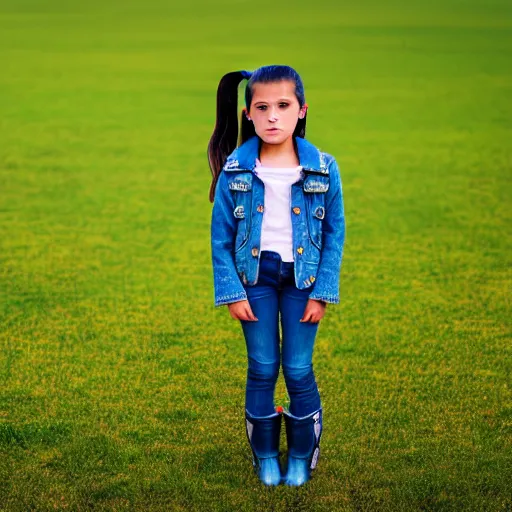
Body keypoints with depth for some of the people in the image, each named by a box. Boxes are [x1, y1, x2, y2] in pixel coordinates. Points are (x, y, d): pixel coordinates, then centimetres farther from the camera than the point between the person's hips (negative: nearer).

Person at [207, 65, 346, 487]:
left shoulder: (323, 169, -10)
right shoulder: (234, 171, -10)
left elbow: (335, 233, -3)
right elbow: (221, 237, -2)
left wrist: (322, 292, -5)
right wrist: (231, 292, -5)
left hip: (302, 277, 0)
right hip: (255, 276, 0)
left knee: (299, 370, 6)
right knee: (262, 369, 9)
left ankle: (302, 456, 26)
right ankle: (266, 456, 27)